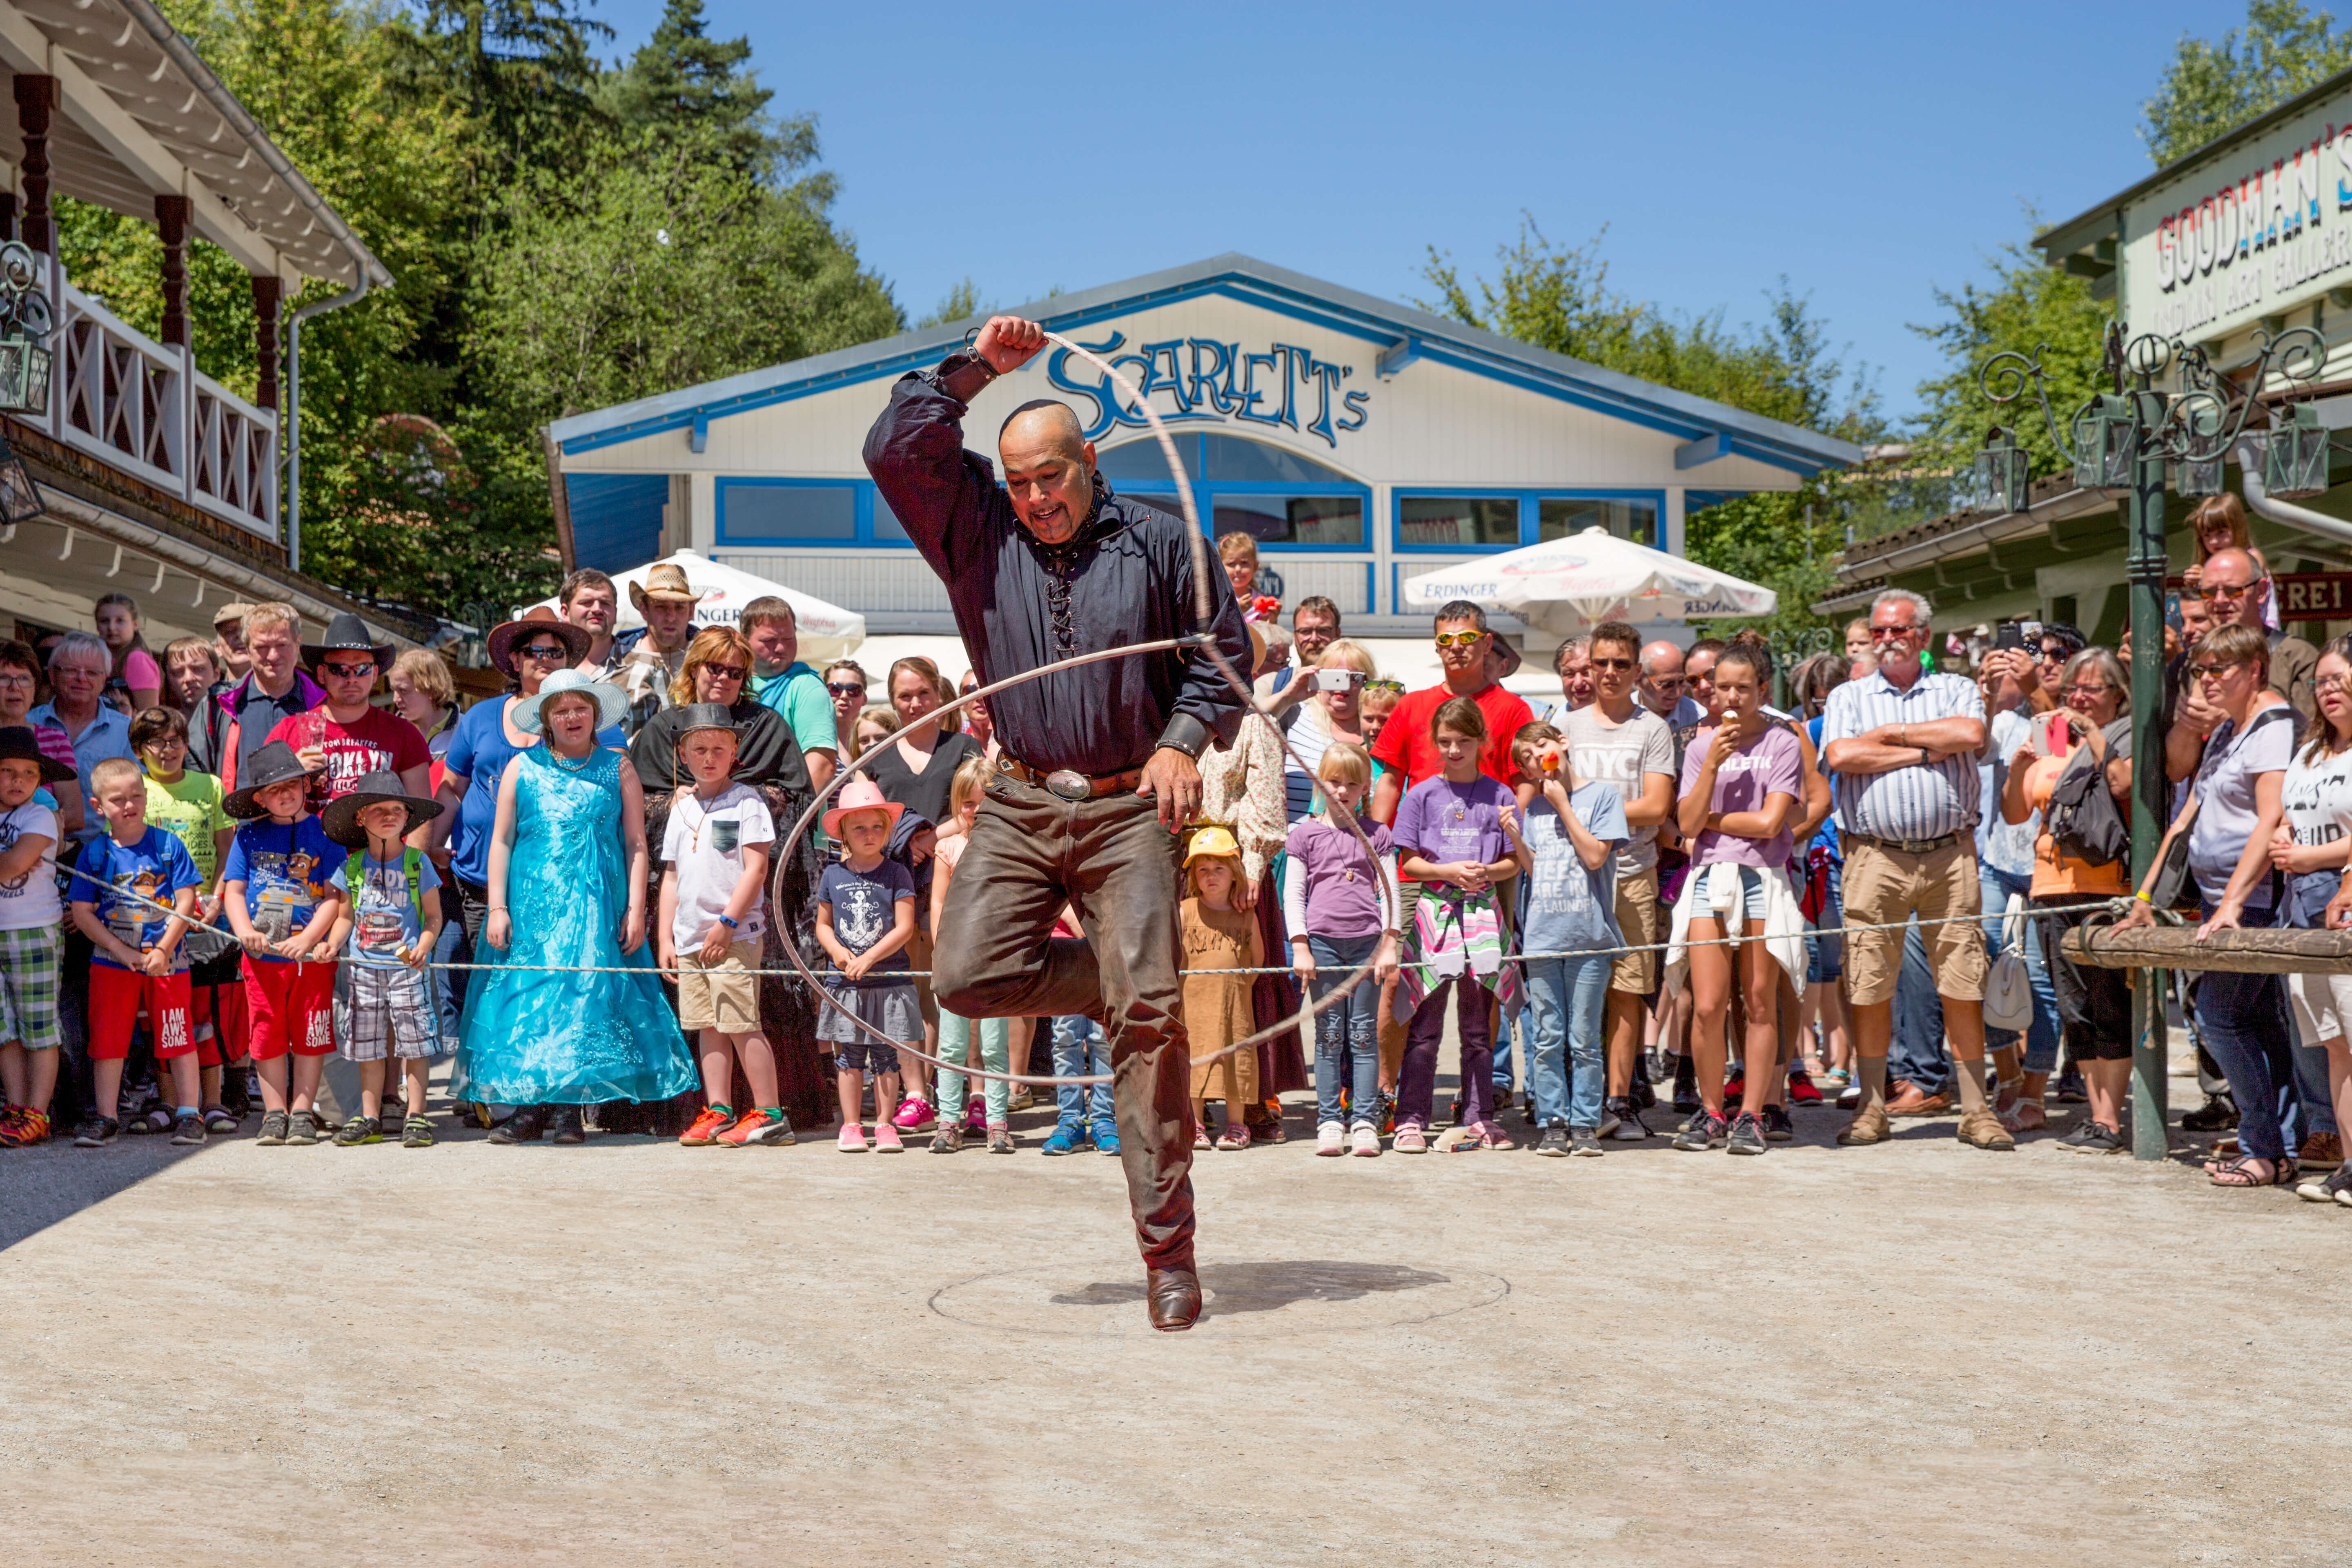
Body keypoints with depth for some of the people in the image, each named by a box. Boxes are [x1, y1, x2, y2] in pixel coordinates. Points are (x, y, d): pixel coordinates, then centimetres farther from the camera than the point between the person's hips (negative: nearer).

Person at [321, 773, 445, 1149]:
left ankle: (415, 1116, 4)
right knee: (368, 1047, 6)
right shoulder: (352, 866, 6)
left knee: (414, 1044, -2)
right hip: (364, 966, 2)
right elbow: (345, 917, 13)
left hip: (406, 967, -2)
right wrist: (331, 946, -4)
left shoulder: (418, 862, 1)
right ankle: (370, 1118, 14)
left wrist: (423, 947, -13)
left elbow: (433, 916, 3)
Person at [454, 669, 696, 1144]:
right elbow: (501, 839, 8)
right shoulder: (523, 767, 9)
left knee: (588, 995, -7)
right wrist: (497, 906, 0)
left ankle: (569, 1109, -1)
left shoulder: (617, 769, 8)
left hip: (597, 905, -1)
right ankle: (530, 1108, 1)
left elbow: (636, 844, 6)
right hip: (532, 904, 1)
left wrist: (636, 910, -2)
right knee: (526, 997, -3)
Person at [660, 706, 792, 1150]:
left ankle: (770, 1115, -6)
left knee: (740, 1023, -10)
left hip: (735, 935, -6)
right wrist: (665, 937, 11)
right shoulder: (682, 807, 16)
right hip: (690, 938, 6)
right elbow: (671, 877, 18)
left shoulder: (746, 801, -3)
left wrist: (727, 923, -15)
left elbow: (756, 868, -10)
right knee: (708, 1027, 8)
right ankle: (718, 1112, 12)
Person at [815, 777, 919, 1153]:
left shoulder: (896, 874, -2)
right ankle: (851, 1126, 14)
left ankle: (884, 1125, 12)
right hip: (844, 982, 2)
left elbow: (905, 928, -7)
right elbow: (823, 925, 11)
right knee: (848, 1057, 6)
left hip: (888, 979, -2)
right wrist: (838, 952, -8)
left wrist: (868, 958, -14)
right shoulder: (833, 875, 6)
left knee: (885, 1056, 4)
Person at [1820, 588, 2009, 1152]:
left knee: (1964, 987, 0)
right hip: (1875, 857, 0)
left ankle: (1976, 1111, 7)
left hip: (1950, 855, 0)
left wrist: (1891, 733, -3)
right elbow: (1841, 755, -7)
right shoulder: (1848, 697, 13)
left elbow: (1971, 733, -10)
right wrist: (1927, 750, -4)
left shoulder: (1956, 691, 13)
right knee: (1869, 989, 1)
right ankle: (1872, 1110, 11)